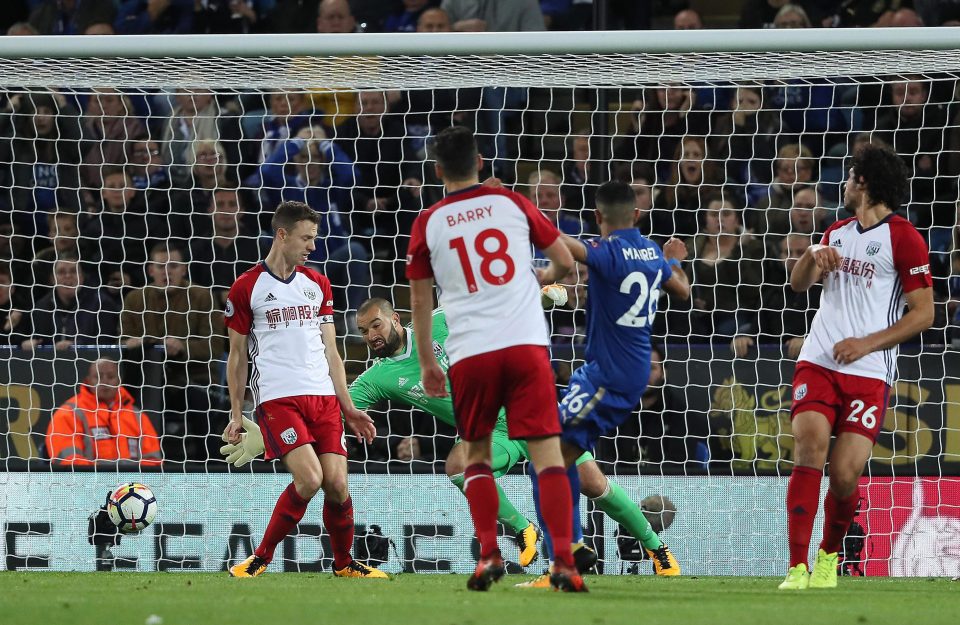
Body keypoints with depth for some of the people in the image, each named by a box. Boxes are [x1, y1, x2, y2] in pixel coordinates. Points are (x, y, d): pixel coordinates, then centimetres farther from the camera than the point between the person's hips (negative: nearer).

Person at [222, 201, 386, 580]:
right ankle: (261, 559, -5)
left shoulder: (318, 285, 16)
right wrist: (236, 415, 3)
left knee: (337, 484, -6)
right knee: (309, 479, -21)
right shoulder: (246, 289, 2)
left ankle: (344, 564, 16)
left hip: (323, 396, 5)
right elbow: (237, 356, 6)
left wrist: (347, 407, 14)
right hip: (276, 398, -5)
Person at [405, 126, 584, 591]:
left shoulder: (427, 223, 5)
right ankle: (563, 561, -14)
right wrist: (544, 277, 35)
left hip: (470, 354, 0)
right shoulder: (512, 204, 6)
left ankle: (489, 554, 2)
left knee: (477, 456, 17)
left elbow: (420, 298, 10)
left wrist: (426, 362, 21)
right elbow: (565, 261, 12)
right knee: (547, 454, -2)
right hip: (527, 344, 0)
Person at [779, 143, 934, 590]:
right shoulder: (837, 233, 18)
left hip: (868, 373, -4)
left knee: (845, 475, -10)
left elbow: (923, 313, -4)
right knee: (808, 452, -17)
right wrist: (813, 256, -3)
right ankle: (797, 569, -20)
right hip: (817, 363, 4)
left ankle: (828, 558, 18)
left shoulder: (904, 238, -2)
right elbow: (799, 284, 19)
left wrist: (866, 343, -13)